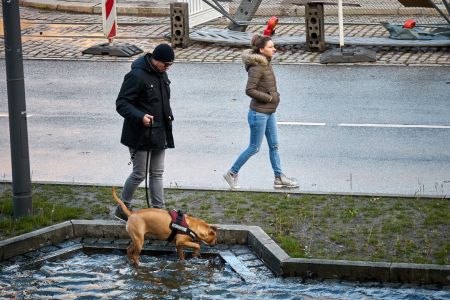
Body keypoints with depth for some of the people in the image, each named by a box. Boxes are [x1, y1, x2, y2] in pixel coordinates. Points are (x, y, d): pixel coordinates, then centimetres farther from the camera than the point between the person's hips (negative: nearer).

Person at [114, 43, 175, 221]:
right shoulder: (137, 76, -20)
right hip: (140, 135, -8)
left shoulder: (161, 74, 8)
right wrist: (140, 116, -35)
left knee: (157, 173, 12)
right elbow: (121, 104, -21)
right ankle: (122, 210, 14)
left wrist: (168, 115, 11)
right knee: (139, 174, -2)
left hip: (159, 134, 8)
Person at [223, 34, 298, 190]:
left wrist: (275, 94, 6)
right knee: (254, 148, 1)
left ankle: (279, 178, 19)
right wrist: (270, 97, -19)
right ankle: (232, 173, 14)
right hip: (259, 113, -9)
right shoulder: (257, 67, -20)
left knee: (274, 145, 12)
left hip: (269, 113, 9)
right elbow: (249, 90, -26)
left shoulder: (266, 63, 8)